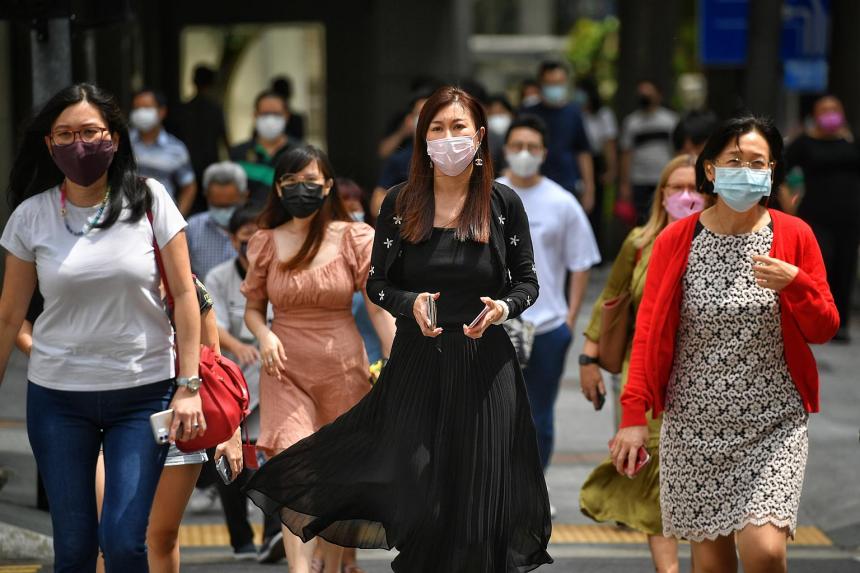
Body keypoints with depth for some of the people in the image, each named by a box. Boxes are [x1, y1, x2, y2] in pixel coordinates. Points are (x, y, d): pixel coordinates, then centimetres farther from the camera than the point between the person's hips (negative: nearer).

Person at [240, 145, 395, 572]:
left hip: (343, 369, 0)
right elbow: (253, 307, 13)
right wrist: (265, 336, -9)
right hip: (285, 370, 0)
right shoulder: (265, 243, 5)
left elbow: (378, 309, -2)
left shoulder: (354, 238, 0)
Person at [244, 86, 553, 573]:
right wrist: (411, 303, -13)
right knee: (413, 489, -3)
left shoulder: (504, 203, 0)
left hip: (484, 363, -1)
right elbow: (377, 282, 7)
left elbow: (528, 281, 7)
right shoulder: (401, 203, 2)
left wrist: (505, 306, -14)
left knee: (478, 489, 1)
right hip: (417, 363, 1)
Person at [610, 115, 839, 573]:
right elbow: (650, 330, 2)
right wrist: (634, 414, -5)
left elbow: (823, 330, 5)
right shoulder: (676, 241, 1)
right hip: (695, 425, 1)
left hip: (773, 426, -1)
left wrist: (795, 284, -15)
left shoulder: (794, 236, 1)